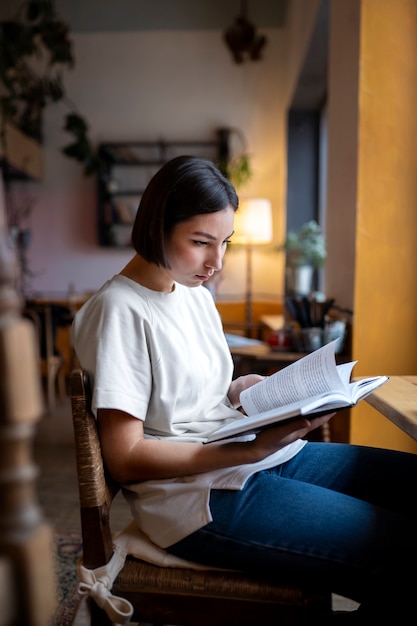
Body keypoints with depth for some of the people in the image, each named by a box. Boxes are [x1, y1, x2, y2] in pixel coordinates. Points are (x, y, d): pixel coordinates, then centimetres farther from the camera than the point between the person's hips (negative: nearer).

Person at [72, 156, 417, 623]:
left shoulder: (197, 295, 13)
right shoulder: (119, 310, -13)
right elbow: (125, 459, -15)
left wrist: (247, 388, -2)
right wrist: (252, 449, -22)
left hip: (260, 454, 9)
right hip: (200, 493, -8)